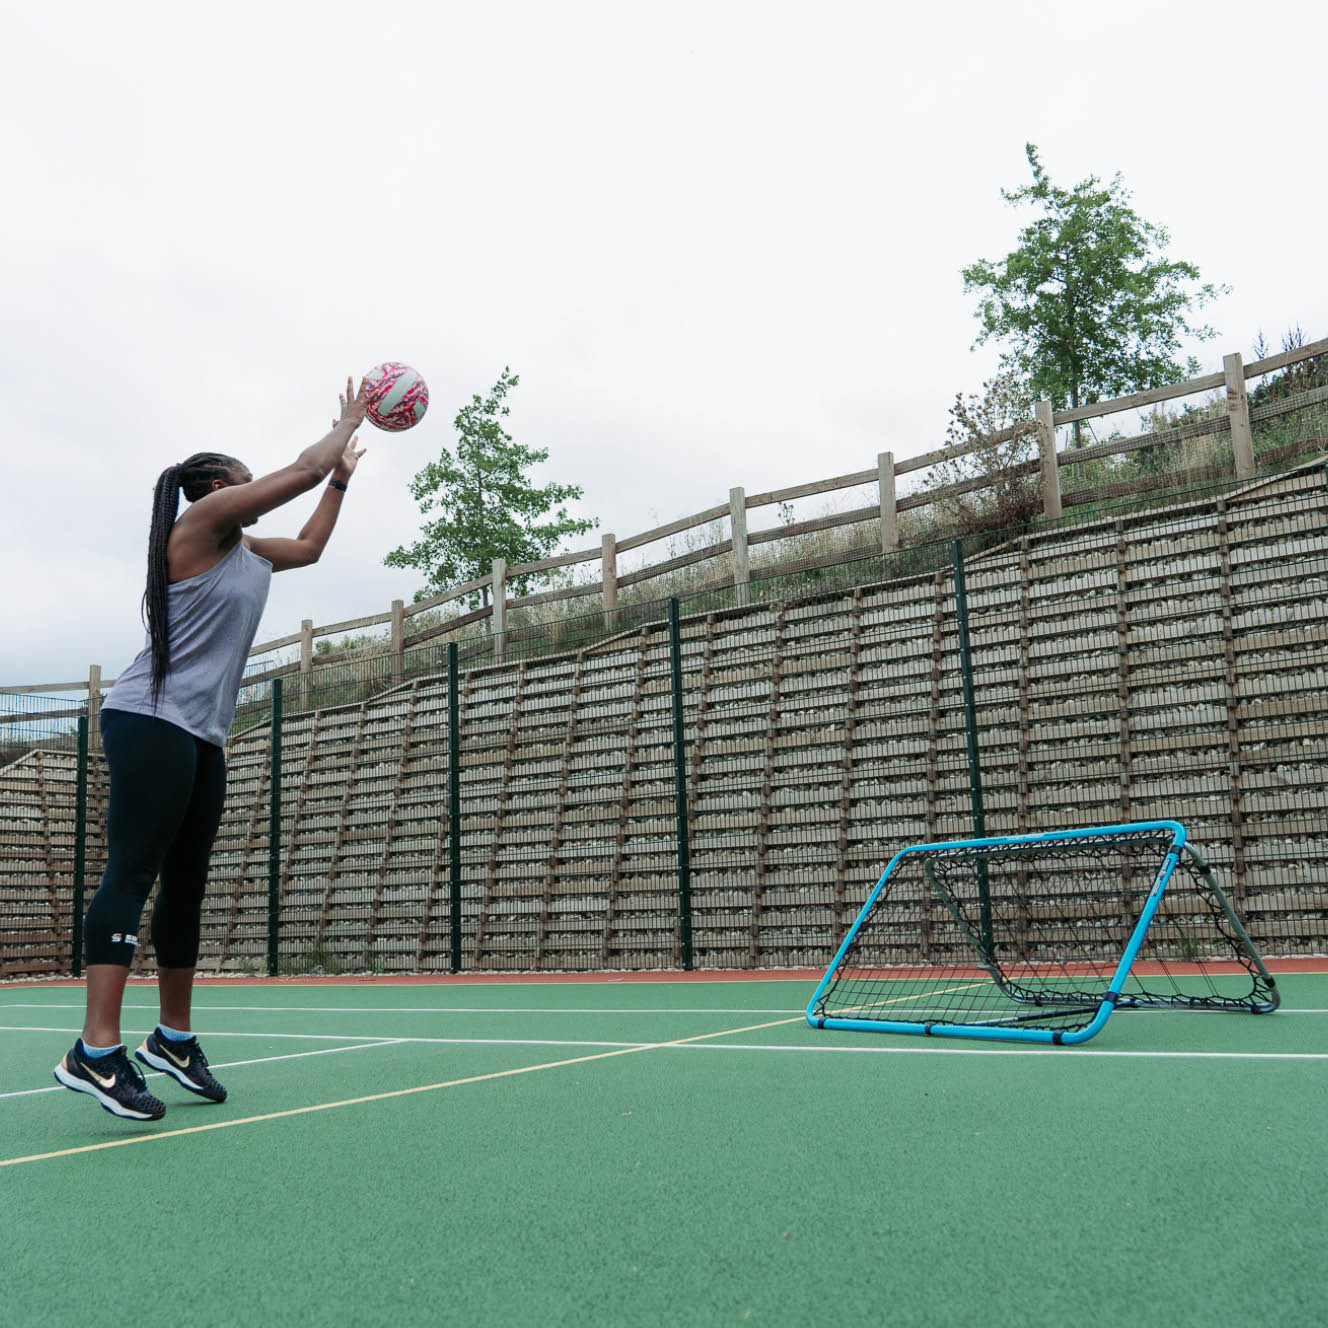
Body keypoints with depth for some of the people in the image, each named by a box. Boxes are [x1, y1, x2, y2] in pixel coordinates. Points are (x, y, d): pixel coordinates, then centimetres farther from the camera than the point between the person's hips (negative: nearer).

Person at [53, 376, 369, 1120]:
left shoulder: (246, 552, 19)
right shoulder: (202, 520, -4)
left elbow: (310, 546, 35)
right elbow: (304, 468, -5)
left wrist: (345, 475, 36)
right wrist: (349, 421, 10)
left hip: (203, 737, 9)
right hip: (152, 721, -9)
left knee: (187, 886, 8)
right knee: (132, 873, -15)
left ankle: (174, 1039, 15)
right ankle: (97, 1052, -18)